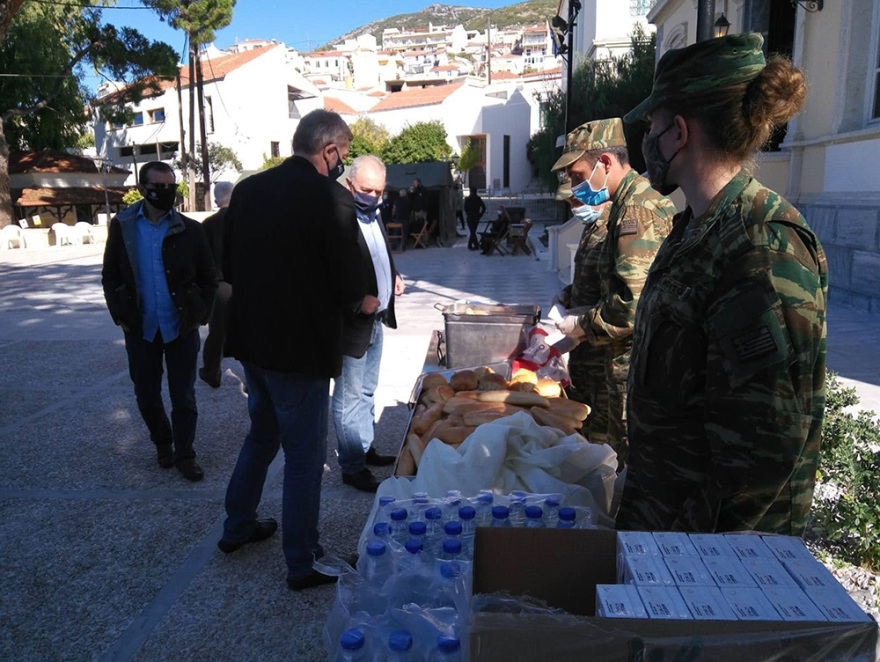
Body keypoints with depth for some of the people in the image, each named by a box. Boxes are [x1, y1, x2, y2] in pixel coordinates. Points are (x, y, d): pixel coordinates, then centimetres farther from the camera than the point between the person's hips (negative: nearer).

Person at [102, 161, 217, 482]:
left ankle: (184, 454, 19)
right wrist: (121, 316, 0)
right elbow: (110, 277, 7)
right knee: (147, 395, 13)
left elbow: (207, 278, 3)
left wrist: (199, 316, -3)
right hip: (141, 329, 2)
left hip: (182, 327, -2)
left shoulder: (190, 230, -4)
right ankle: (163, 443, 36)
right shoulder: (122, 226, 0)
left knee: (183, 396, 4)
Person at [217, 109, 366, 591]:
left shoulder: (247, 189, 3)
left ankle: (237, 527, 40)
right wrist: (360, 298, 5)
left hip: (250, 339, 7)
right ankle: (303, 563, 20)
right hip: (302, 347, -7)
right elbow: (350, 284, -17)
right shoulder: (331, 199, -17)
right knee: (305, 456, 7)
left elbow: (228, 267, 9)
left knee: (262, 434, 26)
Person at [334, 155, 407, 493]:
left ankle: (365, 449, 37)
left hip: (376, 321, 9)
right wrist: (358, 300, -28)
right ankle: (352, 467, 15)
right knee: (350, 397, 3)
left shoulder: (374, 216, 9)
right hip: (352, 324, -9)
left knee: (366, 391, 21)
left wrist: (394, 276, 9)